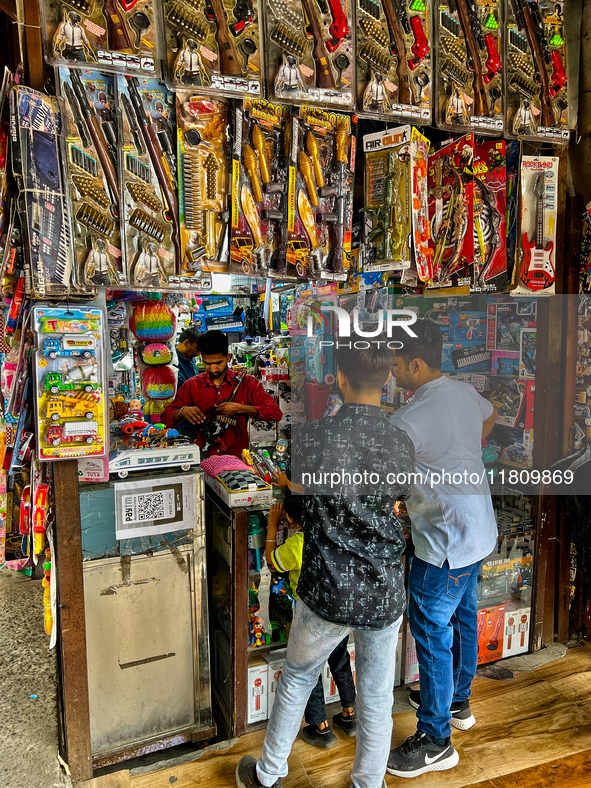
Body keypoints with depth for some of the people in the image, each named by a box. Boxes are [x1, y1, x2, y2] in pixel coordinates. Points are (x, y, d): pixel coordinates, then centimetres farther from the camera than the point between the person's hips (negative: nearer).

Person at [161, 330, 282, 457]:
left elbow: (276, 413, -2)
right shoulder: (191, 386, 10)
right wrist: (182, 411, -11)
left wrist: (239, 408, -11)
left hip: (238, 458, -1)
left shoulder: (246, 382, 6)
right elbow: (166, 417, 11)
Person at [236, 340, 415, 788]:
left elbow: (295, 507, -4)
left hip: (329, 594, -1)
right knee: (377, 701, 21)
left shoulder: (314, 437, -17)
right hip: (385, 595, 2)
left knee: (296, 682, 23)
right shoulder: (402, 445, -8)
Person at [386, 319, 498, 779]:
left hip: (446, 543, -9)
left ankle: (435, 742, 21)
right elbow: (490, 417, 24)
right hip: (478, 531, 9)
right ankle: (457, 701, 45)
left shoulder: (409, 421, -27)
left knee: (431, 632, 5)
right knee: (462, 618, 24)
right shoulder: (465, 392, 0)